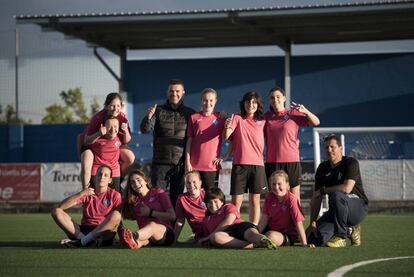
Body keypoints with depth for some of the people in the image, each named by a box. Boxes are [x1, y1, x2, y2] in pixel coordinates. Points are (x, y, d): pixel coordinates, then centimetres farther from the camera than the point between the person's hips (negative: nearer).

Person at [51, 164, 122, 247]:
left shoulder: (114, 195, 5)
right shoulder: (87, 193, 11)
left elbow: (119, 220, 1)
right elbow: (61, 206, 0)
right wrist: (81, 194, -11)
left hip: (103, 234, -3)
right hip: (84, 230, 3)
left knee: (115, 215, -33)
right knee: (56, 211, -11)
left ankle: (82, 241, -31)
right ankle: (82, 238, -31)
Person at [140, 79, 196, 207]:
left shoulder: (190, 113, 7)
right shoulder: (158, 111, 8)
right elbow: (145, 129, -4)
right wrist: (148, 118, -26)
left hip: (181, 164, 0)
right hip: (160, 163, 0)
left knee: (177, 199, 4)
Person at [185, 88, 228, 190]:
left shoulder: (220, 119, 7)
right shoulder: (194, 118, 8)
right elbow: (189, 141, 6)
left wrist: (225, 156, 1)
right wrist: (187, 162, 0)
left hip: (212, 165, 0)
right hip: (195, 165, 0)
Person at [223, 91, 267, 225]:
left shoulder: (262, 122, 10)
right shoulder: (237, 118, 4)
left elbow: (266, 141, 18)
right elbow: (226, 136, -10)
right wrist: (227, 127, -29)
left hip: (257, 164, 2)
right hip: (239, 164, -2)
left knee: (255, 200, 4)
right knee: (236, 200, -4)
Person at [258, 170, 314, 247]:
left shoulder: (291, 199, -19)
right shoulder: (269, 196, -2)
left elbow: (298, 223, -20)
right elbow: (264, 219, 0)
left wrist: (304, 244, -22)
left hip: (288, 235, -5)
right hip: (271, 229, 5)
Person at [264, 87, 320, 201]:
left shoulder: (293, 114, 2)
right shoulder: (267, 116, 10)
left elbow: (316, 122, -3)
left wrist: (305, 111, -19)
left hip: (291, 161, -2)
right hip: (272, 161, 2)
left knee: (295, 195, -2)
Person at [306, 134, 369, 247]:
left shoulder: (351, 163, -11)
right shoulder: (322, 168, 6)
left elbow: (347, 188, -27)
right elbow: (316, 198, 3)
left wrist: (323, 190, -15)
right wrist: (312, 223, -7)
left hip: (358, 207, -6)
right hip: (336, 211, 6)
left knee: (336, 195, -38)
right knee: (314, 238, -14)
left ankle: (341, 237, -22)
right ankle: (349, 231, 10)